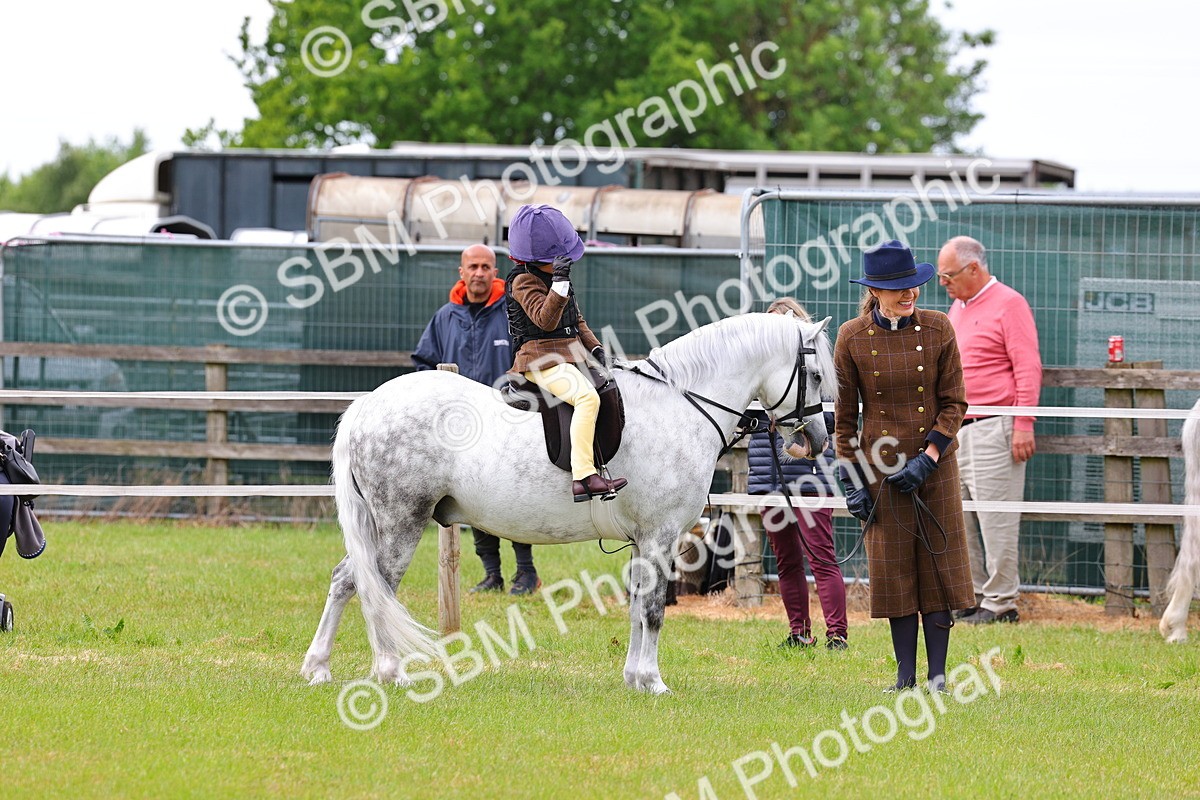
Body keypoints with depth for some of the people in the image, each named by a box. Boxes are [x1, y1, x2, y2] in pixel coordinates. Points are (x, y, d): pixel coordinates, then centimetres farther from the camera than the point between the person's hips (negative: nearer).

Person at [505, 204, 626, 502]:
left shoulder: (556, 274, 17)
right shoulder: (524, 282, -11)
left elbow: (576, 319, 25)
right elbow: (546, 319, -25)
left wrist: (595, 346, 11)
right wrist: (559, 283, -34)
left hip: (569, 356, 10)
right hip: (542, 359, -10)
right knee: (587, 396, -32)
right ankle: (583, 476, -42)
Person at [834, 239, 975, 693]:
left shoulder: (937, 329, -3)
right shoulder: (852, 338, -3)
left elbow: (954, 403, -1)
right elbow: (843, 416, 2)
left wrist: (927, 459, -12)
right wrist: (851, 479, -3)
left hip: (935, 464, 0)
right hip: (881, 465, 0)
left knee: (937, 564, 0)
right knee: (893, 566, 1)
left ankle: (938, 673, 5)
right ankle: (905, 675, 7)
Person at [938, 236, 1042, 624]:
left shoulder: (1008, 304, -7)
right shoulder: (956, 308, 19)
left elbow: (1028, 367, -12)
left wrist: (1023, 425, -18)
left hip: (993, 428, -9)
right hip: (956, 429, 9)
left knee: (996, 519, -8)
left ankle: (1001, 602, -4)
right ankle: (970, 596, 16)